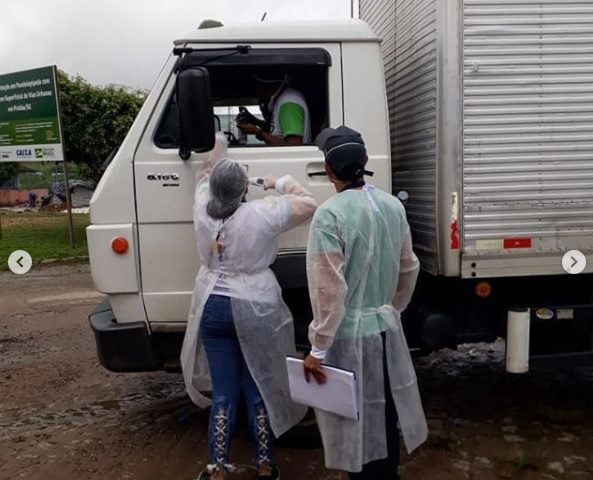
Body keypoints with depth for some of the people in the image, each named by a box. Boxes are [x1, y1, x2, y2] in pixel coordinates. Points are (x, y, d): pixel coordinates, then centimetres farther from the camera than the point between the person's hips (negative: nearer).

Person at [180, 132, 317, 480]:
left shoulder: (203, 212, -3)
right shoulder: (263, 214, -15)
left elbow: (208, 172, 15)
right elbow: (309, 205, -3)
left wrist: (217, 142, 29)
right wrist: (281, 183, 8)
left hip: (213, 308, 3)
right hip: (255, 311, -3)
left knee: (223, 394, 11)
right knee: (260, 391, 11)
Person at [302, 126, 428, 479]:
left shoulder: (330, 214, -20)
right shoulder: (393, 205, 0)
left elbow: (330, 289, -22)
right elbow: (409, 268, 9)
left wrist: (318, 349, -14)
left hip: (349, 335, -6)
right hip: (386, 329, 6)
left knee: (356, 421, 12)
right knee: (384, 416, 22)